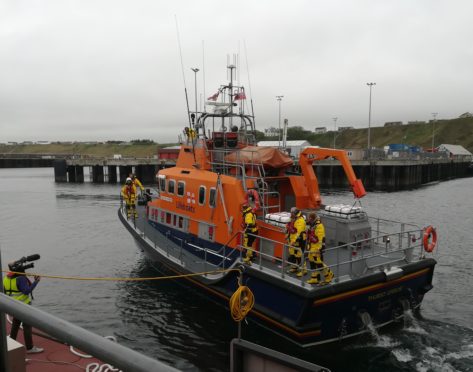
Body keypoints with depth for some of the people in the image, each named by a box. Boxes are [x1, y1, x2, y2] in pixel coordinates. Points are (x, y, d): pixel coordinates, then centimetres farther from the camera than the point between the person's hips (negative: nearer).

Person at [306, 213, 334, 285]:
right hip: (312, 248, 10)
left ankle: (329, 275, 13)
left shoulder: (319, 226, -18)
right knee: (312, 263, 11)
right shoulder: (312, 226, 13)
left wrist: (321, 248, -23)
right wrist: (309, 246, 26)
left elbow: (322, 238, -22)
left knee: (319, 263, -6)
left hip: (317, 248, -10)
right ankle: (315, 279, 20)